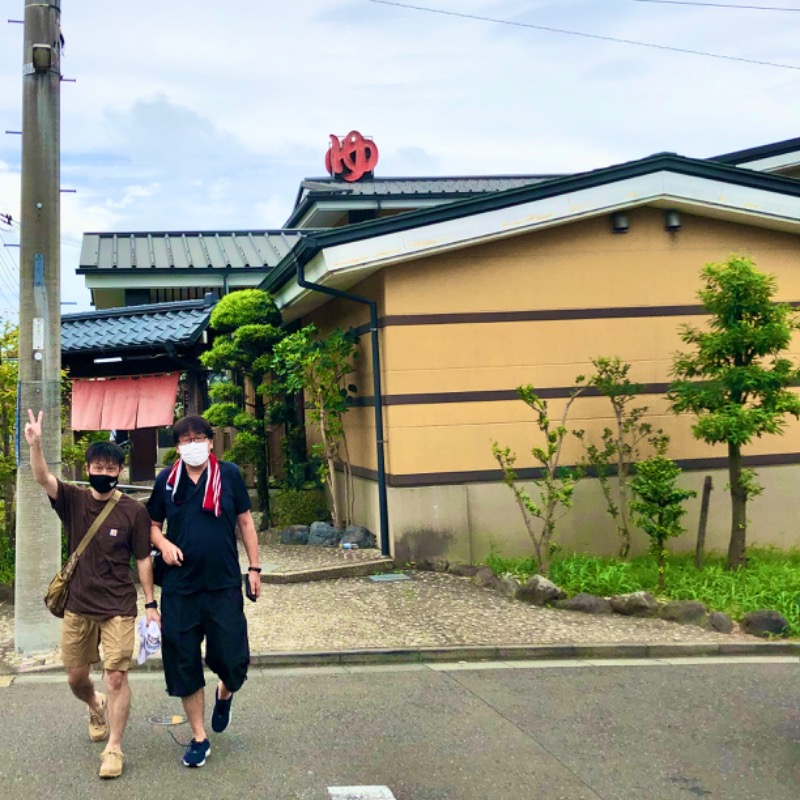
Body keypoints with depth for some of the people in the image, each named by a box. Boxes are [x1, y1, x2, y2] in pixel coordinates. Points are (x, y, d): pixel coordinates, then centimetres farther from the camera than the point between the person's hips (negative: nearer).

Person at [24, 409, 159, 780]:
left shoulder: (134, 510, -8)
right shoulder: (74, 500, -3)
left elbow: (142, 559, -2)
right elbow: (42, 478, -21)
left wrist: (151, 603, -3)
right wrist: (35, 444, -39)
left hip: (118, 608, -3)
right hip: (78, 606, 3)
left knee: (116, 677, -5)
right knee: (76, 677, 16)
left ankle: (113, 748, 9)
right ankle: (96, 707, 49)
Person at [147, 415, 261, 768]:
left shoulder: (229, 474, -2)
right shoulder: (166, 480, 2)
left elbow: (245, 521, 5)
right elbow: (153, 524, 13)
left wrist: (254, 568, 3)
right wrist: (163, 544, -8)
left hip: (224, 584, -1)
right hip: (179, 588, 2)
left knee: (232, 658, -2)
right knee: (183, 664, 6)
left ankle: (224, 694, 36)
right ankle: (199, 737, 23)